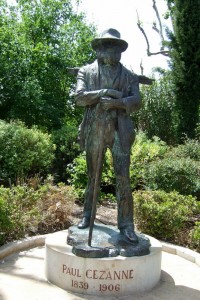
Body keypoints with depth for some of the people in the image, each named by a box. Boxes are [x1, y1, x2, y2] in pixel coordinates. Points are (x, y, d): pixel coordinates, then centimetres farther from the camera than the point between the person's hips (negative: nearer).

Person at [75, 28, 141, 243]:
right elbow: (79, 97, -4)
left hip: (119, 131, 0)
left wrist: (114, 102, -17)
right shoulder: (86, 72, 11)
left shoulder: (129, 76, 11)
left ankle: (126, 224, 2)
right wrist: (104, 92, -15)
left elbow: (136, 102, 0)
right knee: (93, 176, 10)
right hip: (94, 130, 1)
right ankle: (87, 216, 25)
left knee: (123, 177, -5)